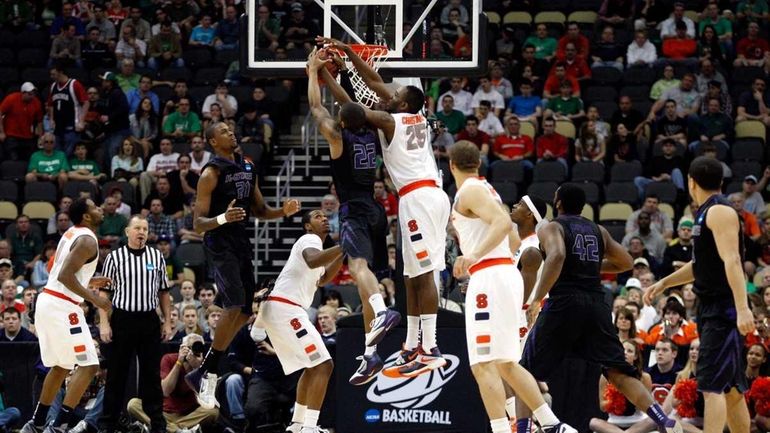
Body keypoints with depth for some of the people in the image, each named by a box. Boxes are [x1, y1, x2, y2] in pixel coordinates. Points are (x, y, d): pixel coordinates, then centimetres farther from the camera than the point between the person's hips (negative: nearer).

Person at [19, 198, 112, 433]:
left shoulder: (72, 234, 15)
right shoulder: (87, 240, -14)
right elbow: (65, 276, -23)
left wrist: (91, 281, 23)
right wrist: (93, 298, -19)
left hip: (47, 301, 10)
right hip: (62, 308, -10)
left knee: (61, 367, 22)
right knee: (88, 366, -8)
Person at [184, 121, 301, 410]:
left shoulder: (248, 168, 13)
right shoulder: (211, 173, -10)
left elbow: (260, 210, 22)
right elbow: (197, 224, -13)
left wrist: (284, 211, 1)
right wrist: (222, 218, -33)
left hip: (241, 243, 8)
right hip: (219, 243, -8)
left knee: (244, 312, 8)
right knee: (235, 305, -23)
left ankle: (203, 374, 15)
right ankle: (208, 373, -16)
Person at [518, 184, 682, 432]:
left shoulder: (551, 228, 2)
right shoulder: (598, 231, 19)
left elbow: (557, 256, -19)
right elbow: (626, 263, 25)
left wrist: (537, 298, -20)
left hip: (564, 302, -4)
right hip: (596, 303, 4)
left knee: (527, 369, 10)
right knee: (618, 371, 2)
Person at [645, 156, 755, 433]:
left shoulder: (719, 212, -14)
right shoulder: (705, 214, 17)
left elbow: (731, 260, -24)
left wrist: (742, 308, -31)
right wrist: (664, 283, 26)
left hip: (724, 309, -10)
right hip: (710, 308, 10)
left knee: (712, 385, -16)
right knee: (731, 387, 14)